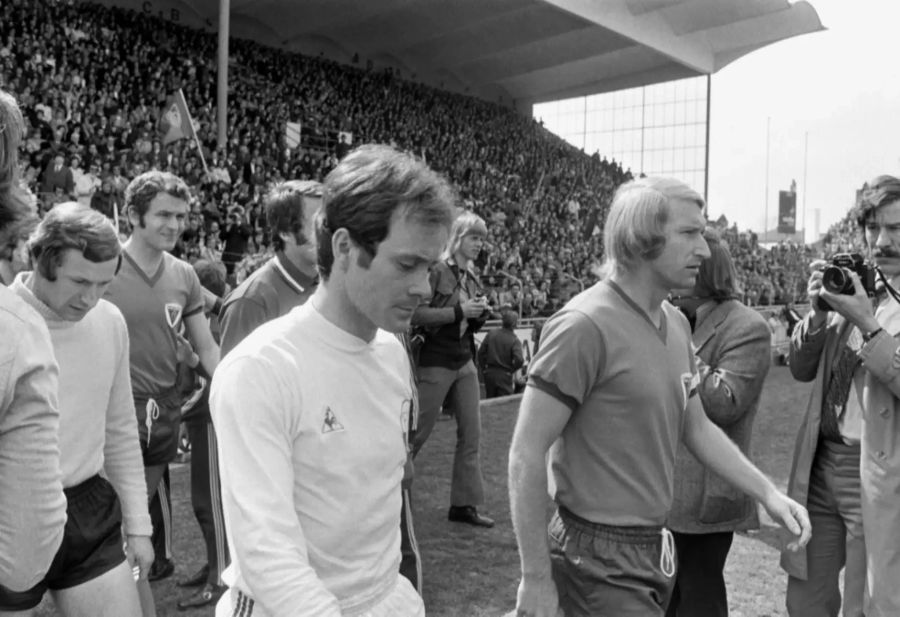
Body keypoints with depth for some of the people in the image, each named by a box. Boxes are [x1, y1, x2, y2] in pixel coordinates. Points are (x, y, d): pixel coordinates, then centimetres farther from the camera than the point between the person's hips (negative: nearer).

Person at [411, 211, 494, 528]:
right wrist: (458, 312, -22)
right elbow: (416, 314, -20)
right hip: (436, 362, -7)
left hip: (465, 362, 7)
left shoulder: (472, 277, 11)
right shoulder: (437, 270, -11)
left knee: (471, 434, 6)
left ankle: (464, 504, 16)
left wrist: (481, 314, -2)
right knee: (418, 431, 4)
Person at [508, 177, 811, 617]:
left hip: (656, 550, 8)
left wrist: (767, 492, 5)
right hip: (601, 563, -8)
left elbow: (697, 428, 15)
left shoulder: (676, 322, 5)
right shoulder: (586, 325, -21)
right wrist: (536, 579, -18)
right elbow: (526, 454, -20)